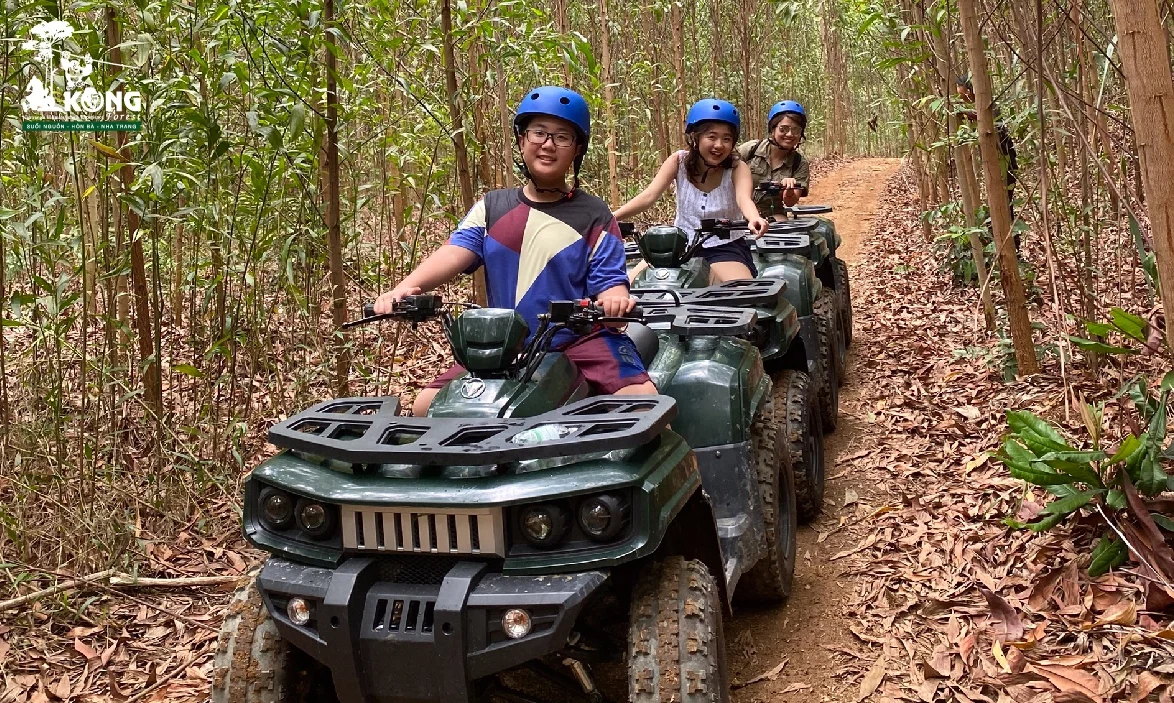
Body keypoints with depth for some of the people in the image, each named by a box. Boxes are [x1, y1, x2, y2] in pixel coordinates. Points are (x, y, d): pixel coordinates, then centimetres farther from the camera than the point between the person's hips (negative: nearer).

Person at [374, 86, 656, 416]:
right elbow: (455, 251, -5)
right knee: (426, 407, -8)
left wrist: (615, 300, -29)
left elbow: (609, 281, -2)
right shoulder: (492, 206, 10)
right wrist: (405, 288, -24)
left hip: (581, 341, -3)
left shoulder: (595, 215, 3)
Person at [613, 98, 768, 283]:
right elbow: (649, 196, -15)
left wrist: (755, 219, -55)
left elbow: (744, 199, -28)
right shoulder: (679, 161, -5)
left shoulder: (737, 168, -9)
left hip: (726, 249, -2)